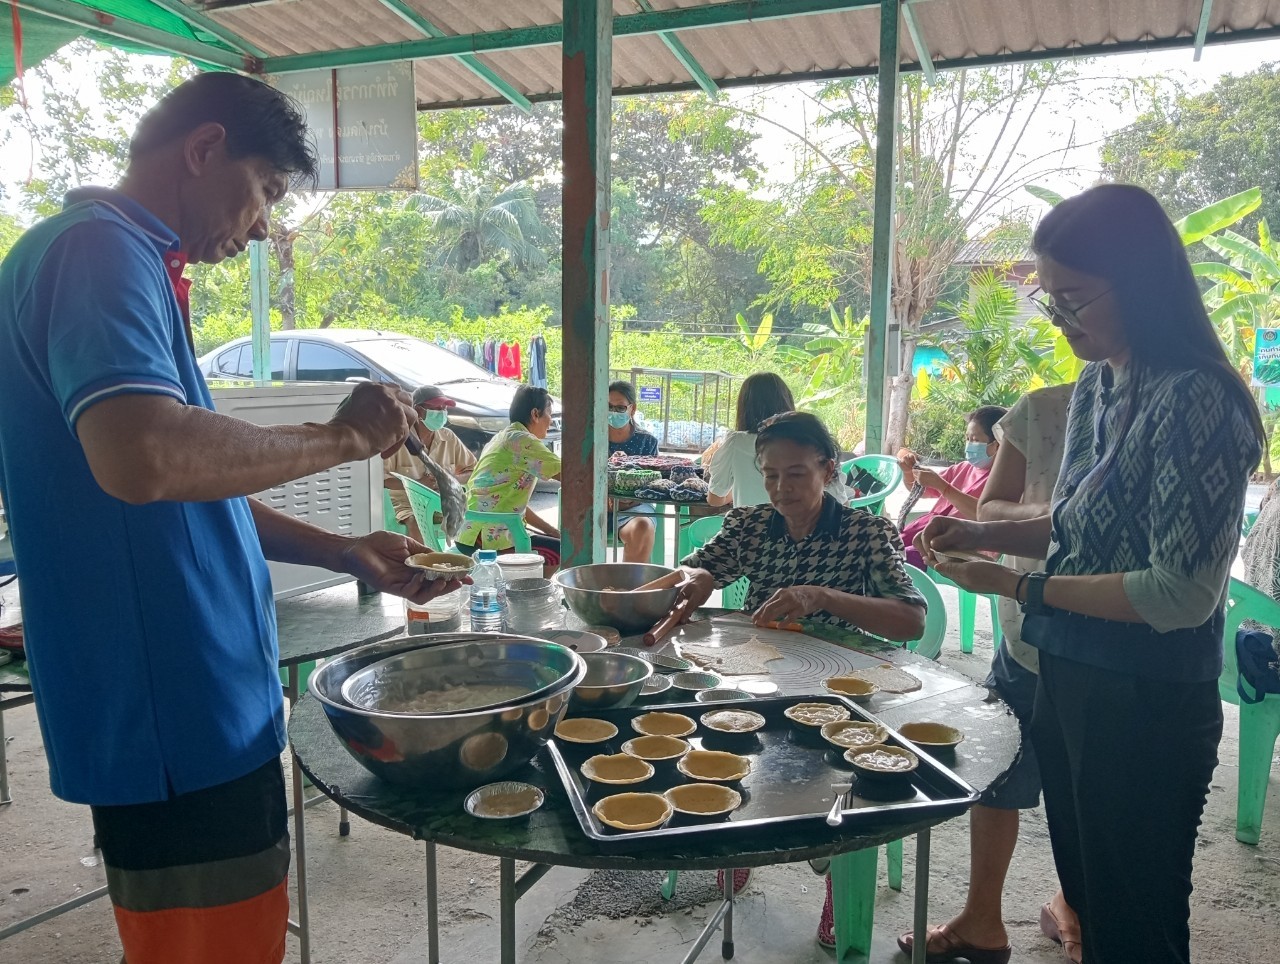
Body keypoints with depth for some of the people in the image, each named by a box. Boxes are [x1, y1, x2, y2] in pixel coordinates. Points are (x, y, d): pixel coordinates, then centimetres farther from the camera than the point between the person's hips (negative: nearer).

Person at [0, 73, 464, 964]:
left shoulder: (130, 263, 18)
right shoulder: (98, 249, -14)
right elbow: (140, 458, -33)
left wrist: (346, 555, 16)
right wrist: (341, 438, -19)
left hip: (204, 704, 10)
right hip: (173, 717, -10)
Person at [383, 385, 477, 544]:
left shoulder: (448, 438, 5)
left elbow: (473, 470, 10)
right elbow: (380, 477, -12)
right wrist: (417, 484, -23)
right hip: (407, 503, -4)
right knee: (416, 523, -35)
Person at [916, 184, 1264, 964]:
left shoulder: (1195, 400, -21)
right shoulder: (1096, 387, 5)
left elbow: (1183, 593, -22)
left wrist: (1020, 586, -17)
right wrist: (989, 533, 2)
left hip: (1146, 708, -8)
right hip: (1068, 680, 8)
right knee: (1087, 897, 23)